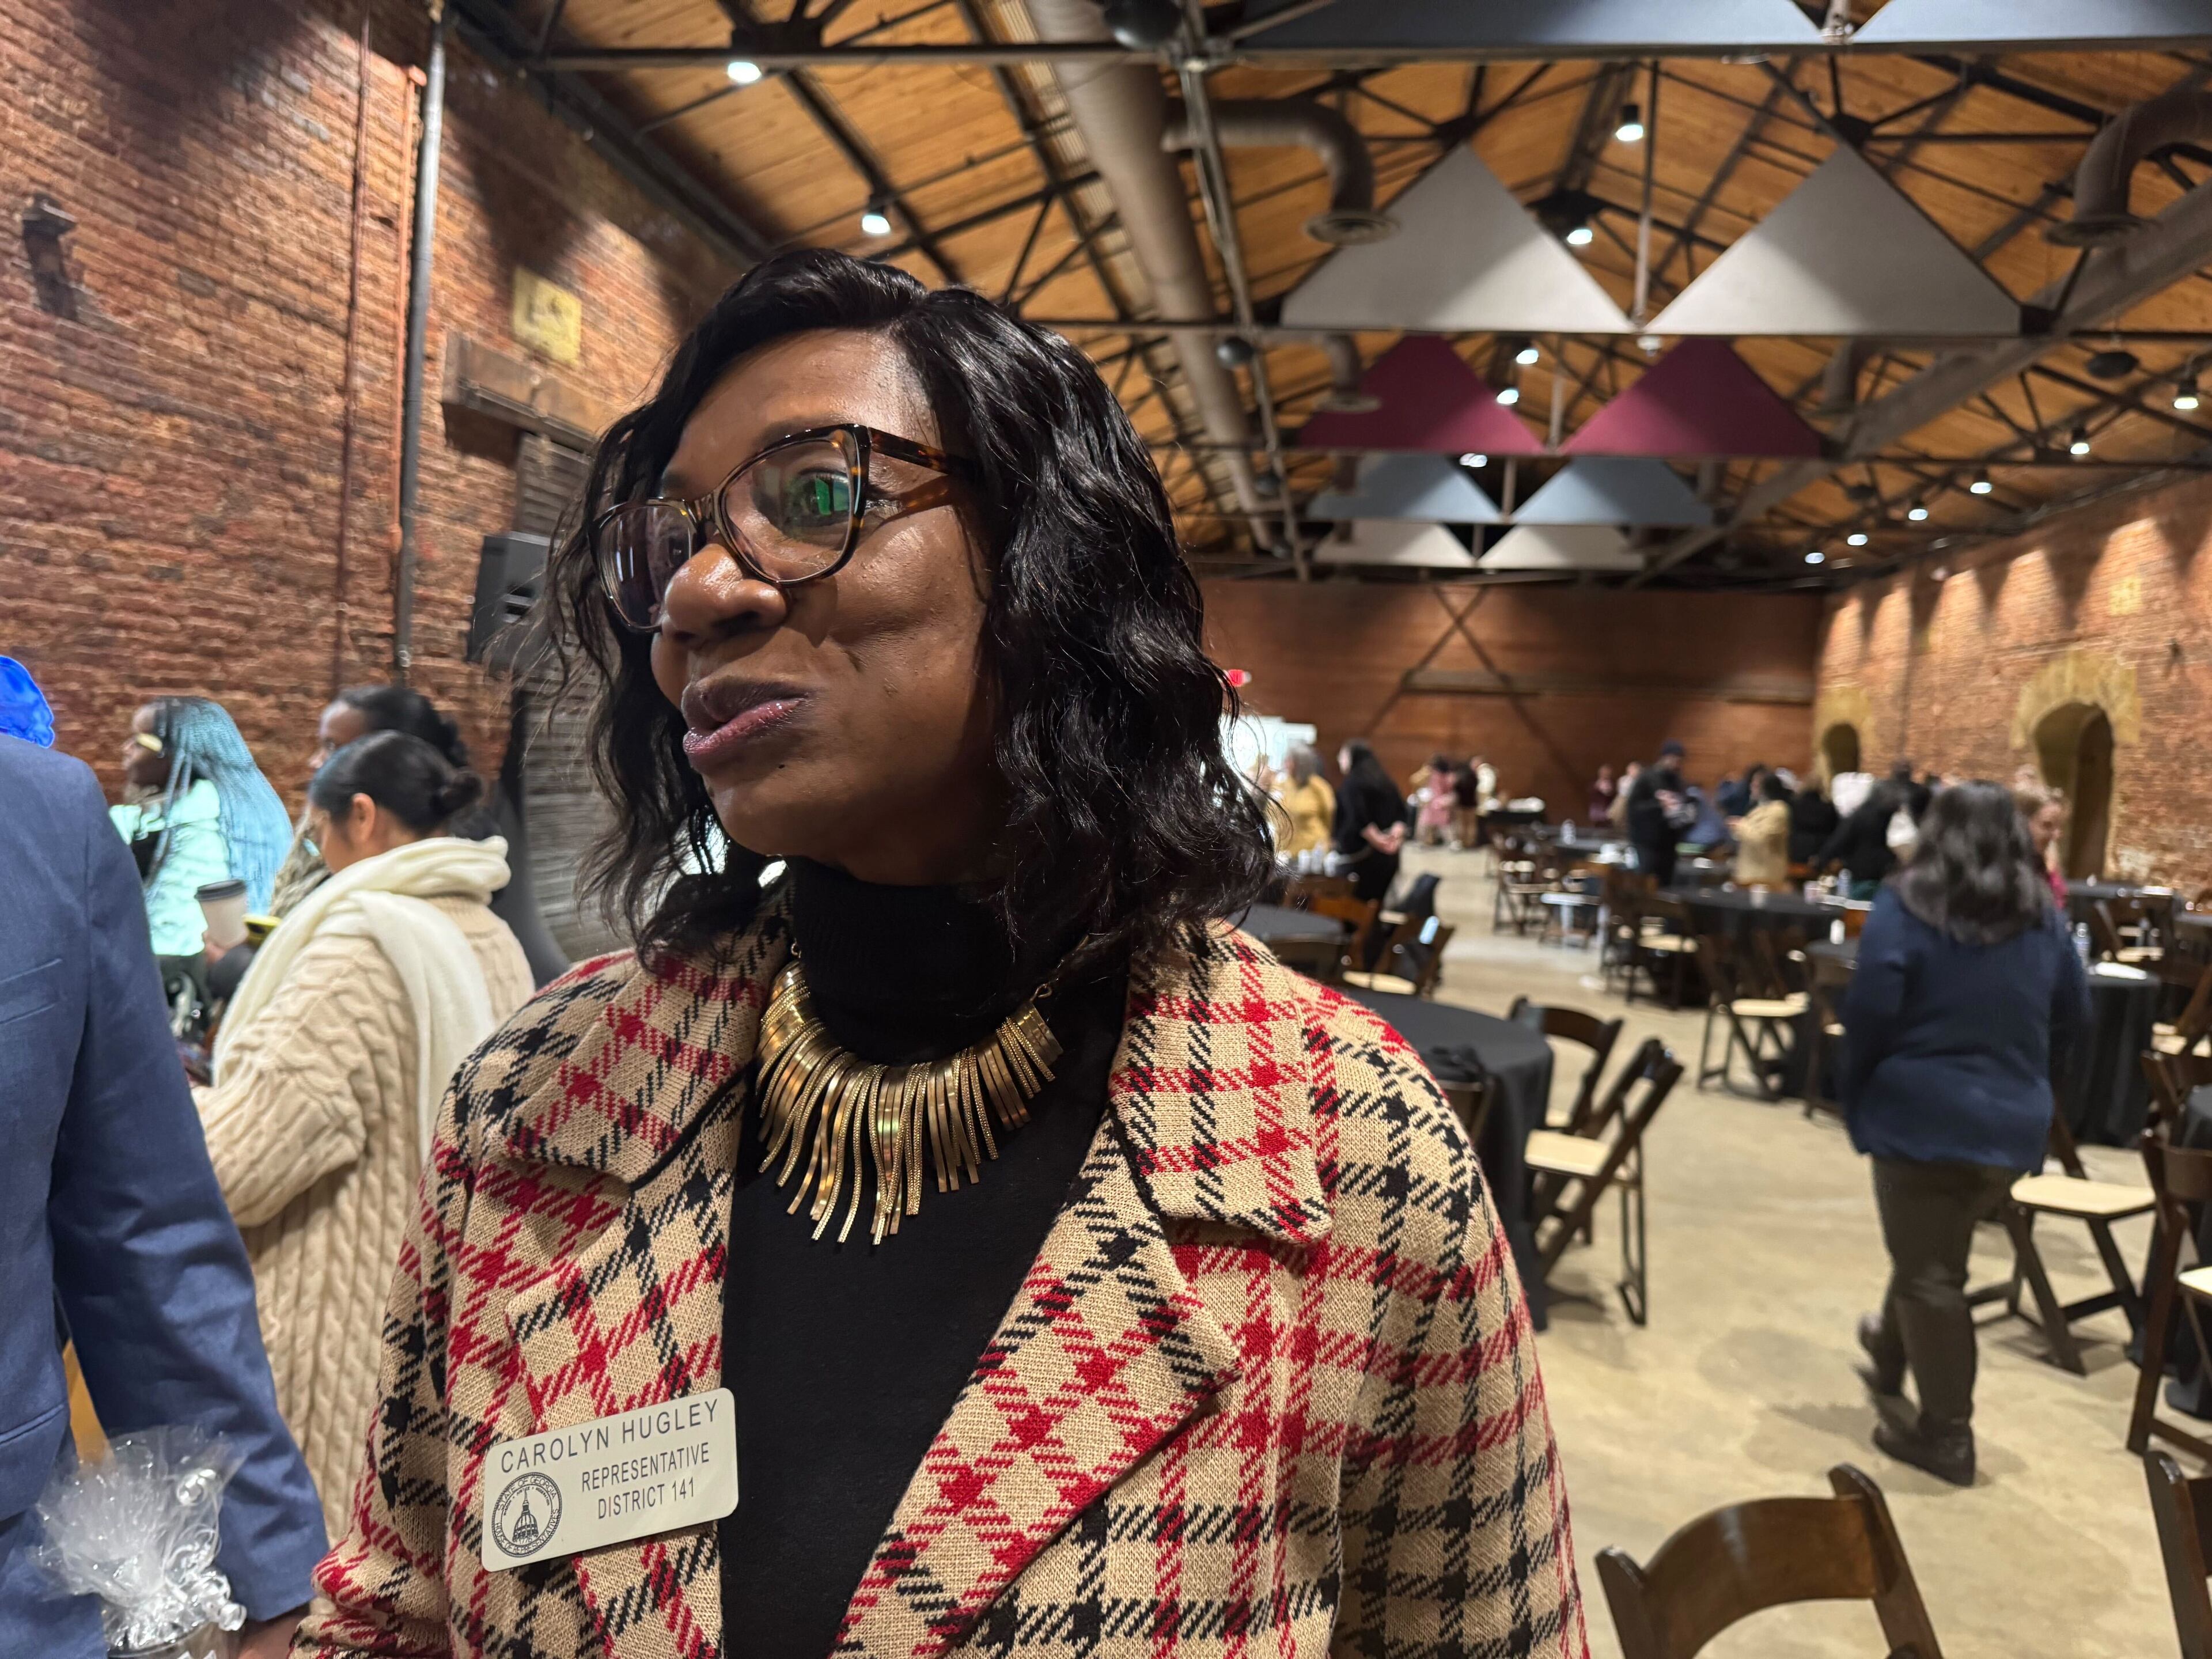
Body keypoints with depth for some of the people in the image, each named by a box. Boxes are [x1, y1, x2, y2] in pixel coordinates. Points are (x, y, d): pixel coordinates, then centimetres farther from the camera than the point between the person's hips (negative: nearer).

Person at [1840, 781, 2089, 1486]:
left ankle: (1946, 1435, 12)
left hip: (1922, 1113, -6)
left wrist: (1853, 1090, -3)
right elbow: (2073, 1016, 12)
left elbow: (1870, 1009, -17)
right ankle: (1891, 1347, 47)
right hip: (2014, 1121, 6)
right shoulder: (2044, 917, 4)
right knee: (1936, 1254, 25)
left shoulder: (1906, 907, -13)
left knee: (1928, 1274, 5)